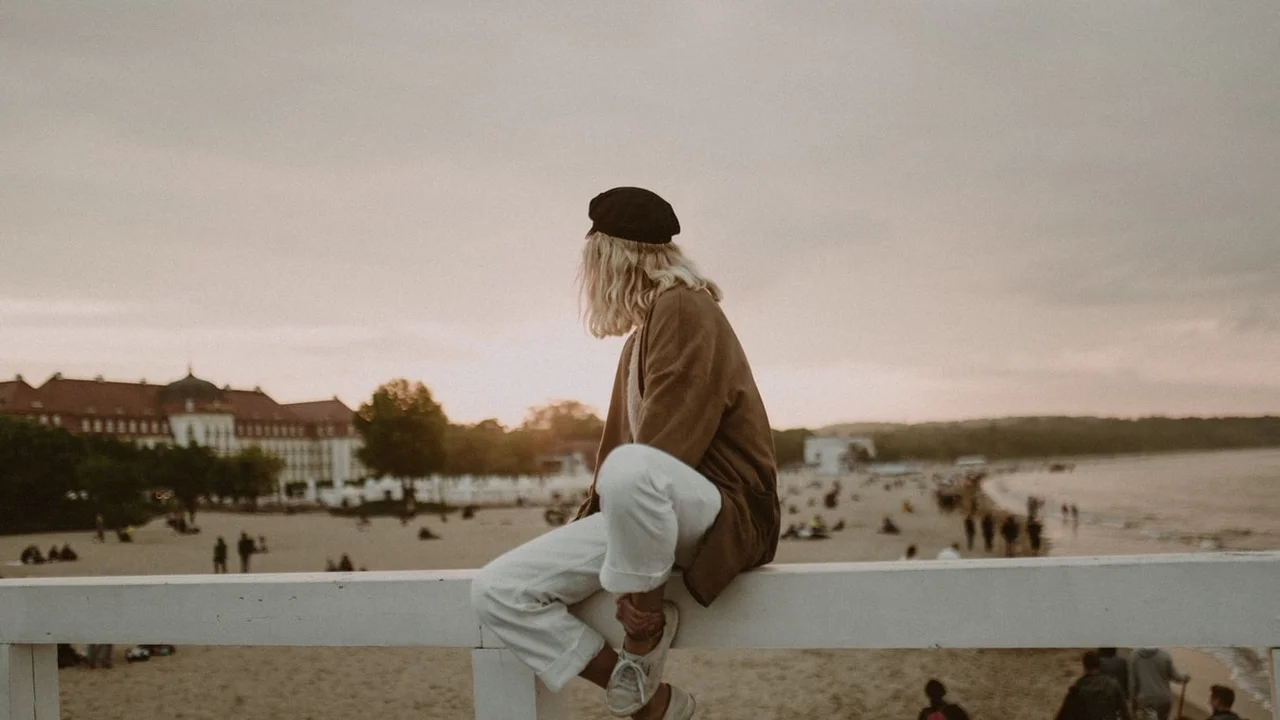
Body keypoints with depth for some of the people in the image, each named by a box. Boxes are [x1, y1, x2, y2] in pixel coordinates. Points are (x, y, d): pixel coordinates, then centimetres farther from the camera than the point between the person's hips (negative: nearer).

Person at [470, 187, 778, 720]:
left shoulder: (683, 308, -9)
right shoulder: (643, 332, 22)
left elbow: (668, 447, -19)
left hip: (722, 511, -9)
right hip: (648, 513, 9)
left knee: (630, 471, -43)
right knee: (496, 590, -6)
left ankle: (646, 630, -19)